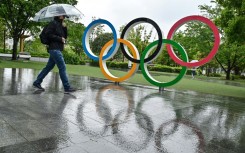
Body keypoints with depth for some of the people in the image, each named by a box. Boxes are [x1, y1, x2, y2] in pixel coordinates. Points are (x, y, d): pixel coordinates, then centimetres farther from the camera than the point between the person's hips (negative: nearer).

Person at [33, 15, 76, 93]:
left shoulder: (60, 25, 21)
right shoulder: (53, 23, -5)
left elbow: (65, 36, 16)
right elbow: (48, 34, -13)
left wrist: (64, 27, 4)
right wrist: (60, 39, -13)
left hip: (57, 49, 9)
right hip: (54, 49, -9)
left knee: (49, 67, 12)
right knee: (62, 67, -10)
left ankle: (37, 82, 21)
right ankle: (67, 87, -7)